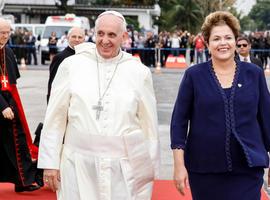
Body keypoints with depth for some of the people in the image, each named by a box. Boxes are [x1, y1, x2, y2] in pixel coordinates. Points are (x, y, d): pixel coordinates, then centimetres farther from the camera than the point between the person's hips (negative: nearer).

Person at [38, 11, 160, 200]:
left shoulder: (139, 72, 2)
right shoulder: (71, 65, 1)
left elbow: (149, 126, 6)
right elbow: (55, 119, 3)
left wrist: (150, 170, 8)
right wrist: (50, 162, 2)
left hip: (125, 169, 0)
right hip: (78, 166, 0)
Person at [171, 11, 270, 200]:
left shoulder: (254, 74, 3)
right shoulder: (194, 75, -1)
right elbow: (179, 121, -1)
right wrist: (179, 165, -6)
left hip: (248, 169, 0)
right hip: (204, 169, 0)